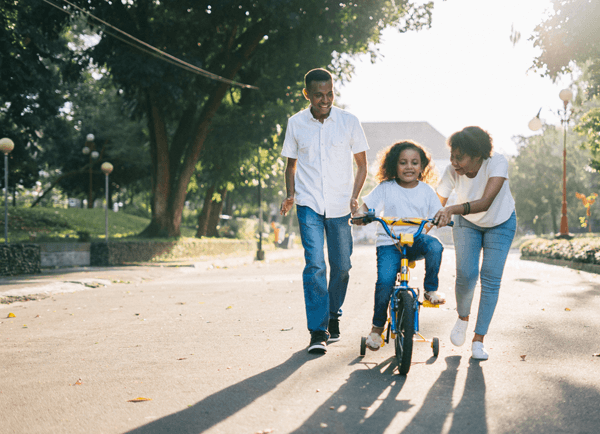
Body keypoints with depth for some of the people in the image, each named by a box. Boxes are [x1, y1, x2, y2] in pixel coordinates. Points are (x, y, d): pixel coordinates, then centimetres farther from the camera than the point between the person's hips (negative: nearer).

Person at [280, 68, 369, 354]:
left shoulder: (349, 122, -1)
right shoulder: (296, 124, 1)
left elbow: (362, 164, 6)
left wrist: (354, 197, -7)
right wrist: (290, 195, -2)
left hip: (340, 205, 1)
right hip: (309, 204, -1)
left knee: (341, 265, 6)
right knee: (314, 264, -13)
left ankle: (333, 316, 31)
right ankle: (318, 332, -10)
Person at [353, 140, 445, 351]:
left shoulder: (426, 191, 8)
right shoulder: (386, 188, 3)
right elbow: (366, 206, -1)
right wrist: (359, 215, -23)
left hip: (416, 239, 2)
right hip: (389, 242, -1)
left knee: (435, 246, -34)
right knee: (385, 281, -23)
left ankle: (431, 289, -9)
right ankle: (377, 327, 0)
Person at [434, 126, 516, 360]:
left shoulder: (497, 163, -35)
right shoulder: (452, 171, -27)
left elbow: (486, 202, -46)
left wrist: (452, 209, -60)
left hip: (500, 223, -1)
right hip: (467, 224, 1)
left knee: (491, 279, -9)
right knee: (465, 275, -15)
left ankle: (478, 339, 3)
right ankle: (462, 317, 16)